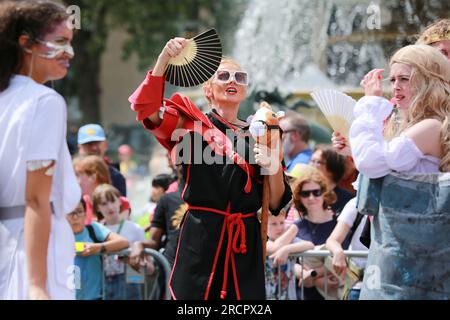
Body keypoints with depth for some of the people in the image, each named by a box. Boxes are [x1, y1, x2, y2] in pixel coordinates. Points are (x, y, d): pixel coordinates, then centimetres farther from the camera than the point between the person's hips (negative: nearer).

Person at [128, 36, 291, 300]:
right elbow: (147, 108, -11)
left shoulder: (258, 136, 14)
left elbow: (277, 204, 12)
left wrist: (274, 168, -6)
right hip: (201, 238, -3)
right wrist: (164, 60, -19)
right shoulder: (192, 122, 7)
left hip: (246, 242, 3)